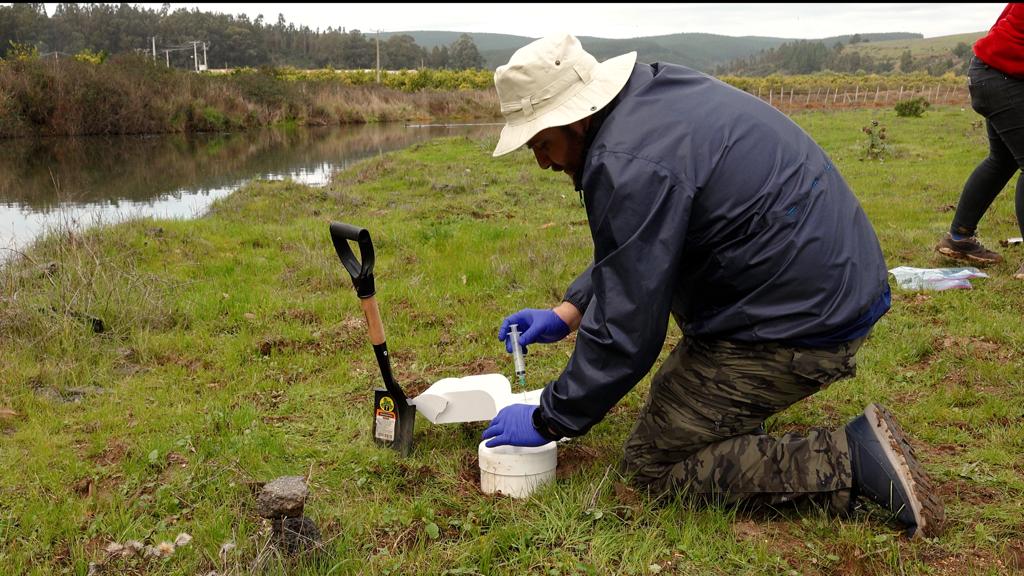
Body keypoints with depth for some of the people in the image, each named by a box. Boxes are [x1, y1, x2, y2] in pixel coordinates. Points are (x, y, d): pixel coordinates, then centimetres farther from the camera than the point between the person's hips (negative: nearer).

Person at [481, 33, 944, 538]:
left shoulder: (630, 164, -23)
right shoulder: (657, 90, 7)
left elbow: (625, 332, -18)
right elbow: (628, 252, 20)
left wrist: (548, 421, -5)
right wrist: (567, 313, 15)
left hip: (802, 328, -10)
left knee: (651, 464, 3)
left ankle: (850, 461, -6)